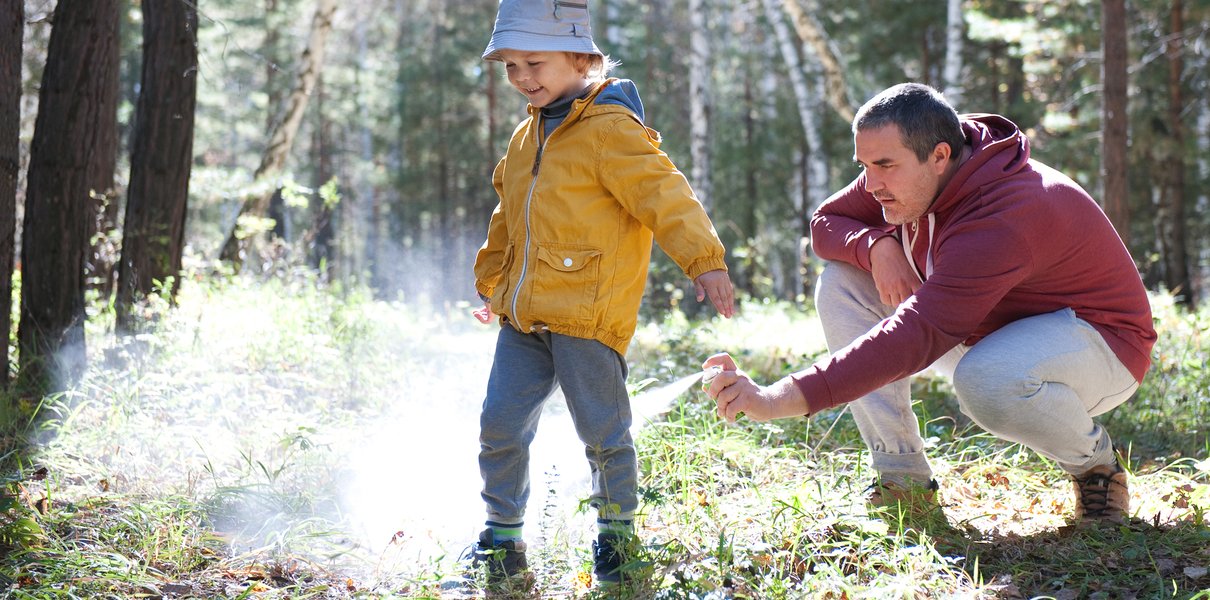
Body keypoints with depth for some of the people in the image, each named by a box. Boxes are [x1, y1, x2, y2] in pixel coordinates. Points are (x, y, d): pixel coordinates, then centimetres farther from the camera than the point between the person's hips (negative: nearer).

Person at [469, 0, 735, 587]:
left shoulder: (610, 130, -12)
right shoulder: (528, 136, 15)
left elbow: (664, 194, -20)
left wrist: (704, 259, -31)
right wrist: (489, 281, 37)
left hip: (586, 316, -7)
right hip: (523, 318, 7)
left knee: (603, 432, 3)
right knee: (499, 425, 7)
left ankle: (617, 534, 24)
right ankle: (502, 538, 22)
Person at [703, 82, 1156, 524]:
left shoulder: (1001, 220, -36)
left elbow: (916, 337, -45)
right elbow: (826, 221, 2)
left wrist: (781, 399, -53)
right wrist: (877, 246, -23)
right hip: (991, 327, 8)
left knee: (984, 382, -43)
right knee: (841, 281, -8)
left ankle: (1097, 463, -9)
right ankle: (902, 477, -8)